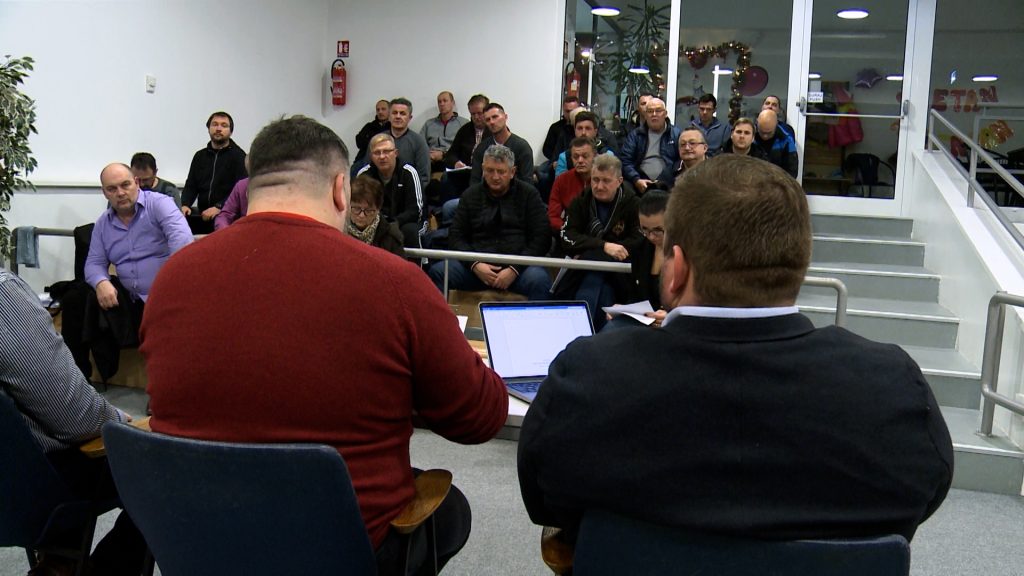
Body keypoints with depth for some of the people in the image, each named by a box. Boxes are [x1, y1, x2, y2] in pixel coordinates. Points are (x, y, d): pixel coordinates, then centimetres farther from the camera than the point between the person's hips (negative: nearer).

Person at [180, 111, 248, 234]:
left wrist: (219, 207, -21)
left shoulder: (238, 155, 0)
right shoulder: (200, 156, 19)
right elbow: (191, 186, 16)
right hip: (202, 216, 4)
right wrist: (185, 205, -5)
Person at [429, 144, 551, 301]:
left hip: (518, 266, -2)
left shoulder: (529, 194, 10)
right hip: (478, 266, 2)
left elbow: (541, 237, 3)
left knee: (539, 280, -36)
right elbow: (456, 236, 12)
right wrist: (475, 264, -8)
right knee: (438, 271, -22)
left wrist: (515, 269, -11)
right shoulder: (470, 195, 16)